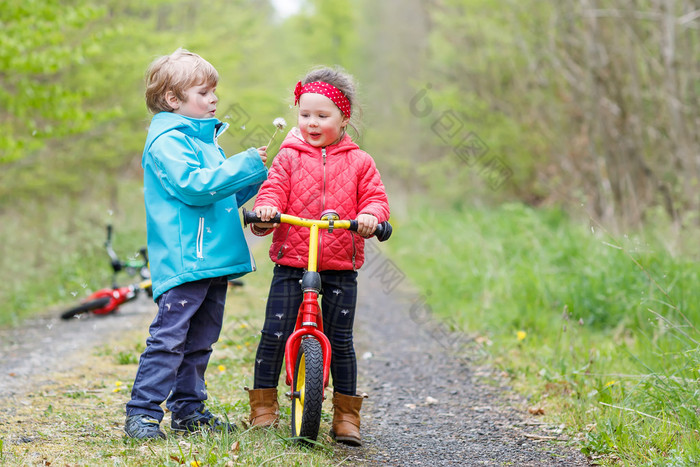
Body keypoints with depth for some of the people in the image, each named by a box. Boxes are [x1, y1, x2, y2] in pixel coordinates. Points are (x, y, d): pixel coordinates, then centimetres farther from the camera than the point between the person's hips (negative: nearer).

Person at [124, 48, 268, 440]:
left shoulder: (206, 138, 22)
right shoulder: (168, 141, -9)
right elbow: (195, 186, -22)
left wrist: (256, 179, 13)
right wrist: (246, 165, -17)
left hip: (214, 258, 9)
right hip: (182, 259, -9)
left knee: (201, 340, 13)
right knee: (169, 336, -11)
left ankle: (189, 410, 21)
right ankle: (142, 413, -7)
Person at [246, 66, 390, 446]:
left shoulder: (358, 162, 6)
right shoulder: (288, 156, 5)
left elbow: (375, 198, 3)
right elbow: (273, 190, -2)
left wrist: (370, 215, -20)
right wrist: (264, 211, -24)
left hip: (341, 265, 0)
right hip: (291, 261, 0)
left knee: (340, 342, 4)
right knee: (274, 334, -4)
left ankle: (346, 417, 16)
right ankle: (263, 408, 12)